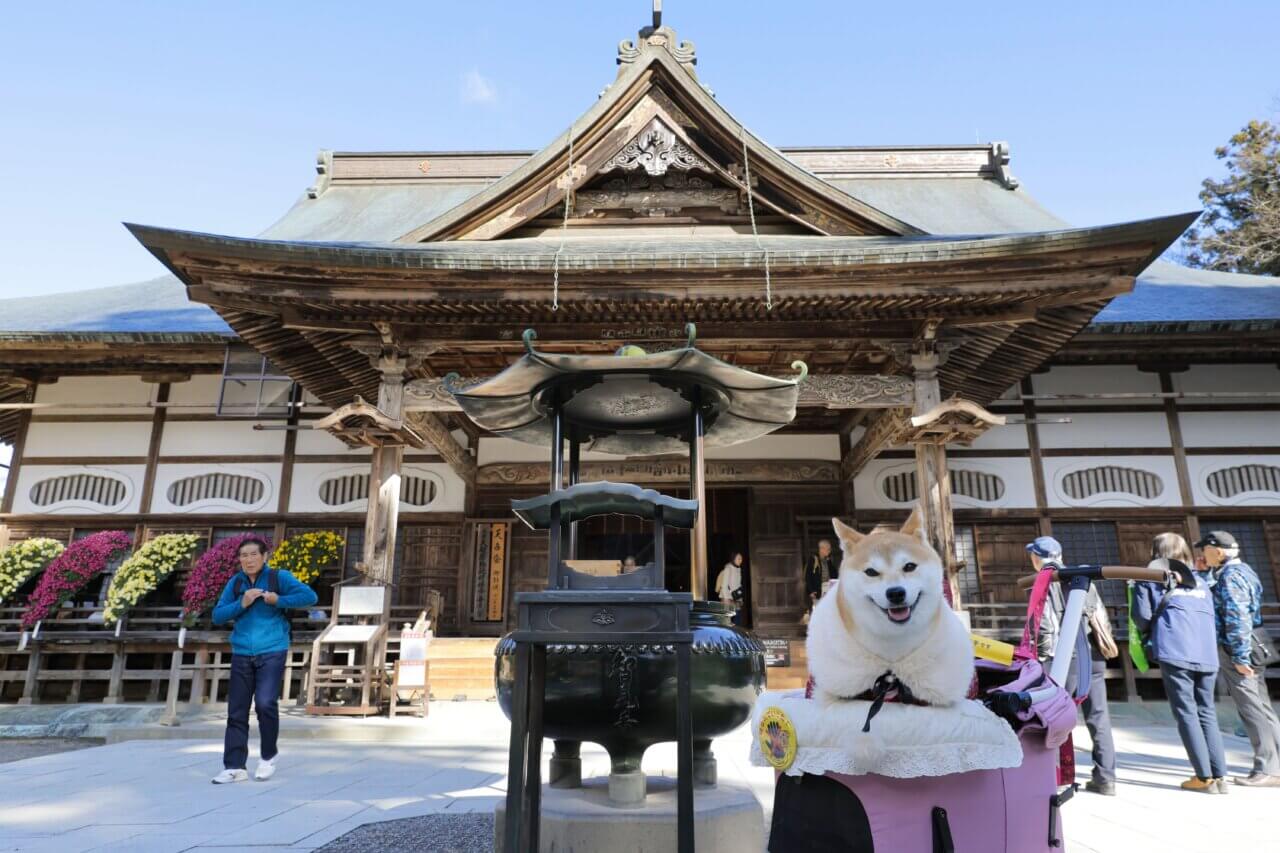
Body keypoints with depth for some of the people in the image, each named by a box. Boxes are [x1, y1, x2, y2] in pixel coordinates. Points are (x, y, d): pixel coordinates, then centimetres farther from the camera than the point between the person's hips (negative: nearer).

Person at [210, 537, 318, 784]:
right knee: (236, 711, 4)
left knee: (265, 703, -13)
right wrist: (241, 603, -11)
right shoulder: (235, 583, 7)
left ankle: (268, 756, 10)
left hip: (272, 652, -4)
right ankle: (235, 767, 12)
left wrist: (279, 600, -16)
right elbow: (217, 616, 4)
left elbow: (310, 596, -9)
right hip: (241, 654, 4)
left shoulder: (279, 577, -3)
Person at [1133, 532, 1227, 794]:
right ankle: (1220, 775, 6)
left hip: (1174, 652, -5)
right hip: (1207, 654, 5)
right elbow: (1211, 614, 19)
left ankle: (1204, 777, -1)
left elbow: (1142, 616, 3)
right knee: (1207, 713, 10)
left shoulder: (1151, 576, 9)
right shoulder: (1201, 579, 23)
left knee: (1186, 713, 0)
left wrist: (1148, 633, 22)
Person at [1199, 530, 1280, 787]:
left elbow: (1238, 618, -23)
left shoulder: (1230, 576, -16)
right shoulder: (1242, 570, 13)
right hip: (1251, 650, 10)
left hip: (1234, 651, -10)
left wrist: (1240, 657, -22)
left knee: (1252, 709, -5)